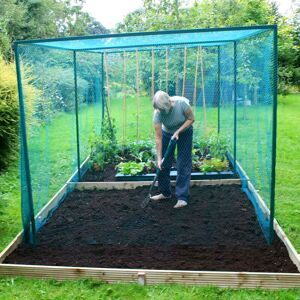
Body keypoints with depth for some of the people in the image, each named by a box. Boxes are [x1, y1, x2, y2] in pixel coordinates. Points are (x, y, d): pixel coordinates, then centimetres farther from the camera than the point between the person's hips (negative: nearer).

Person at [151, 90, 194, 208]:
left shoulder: (181, 103, -34)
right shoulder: (158, 113, -29)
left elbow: (191, 119, -18)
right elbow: (158, 137, -25)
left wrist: (178, 132, -27)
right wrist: (159, 158, -26)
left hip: (184, 132, -2)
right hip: (167, 133, 2)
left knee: (183, 165, -7)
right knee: (163, 164, 4)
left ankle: (182, 198, -2)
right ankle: (165, 193, 23)